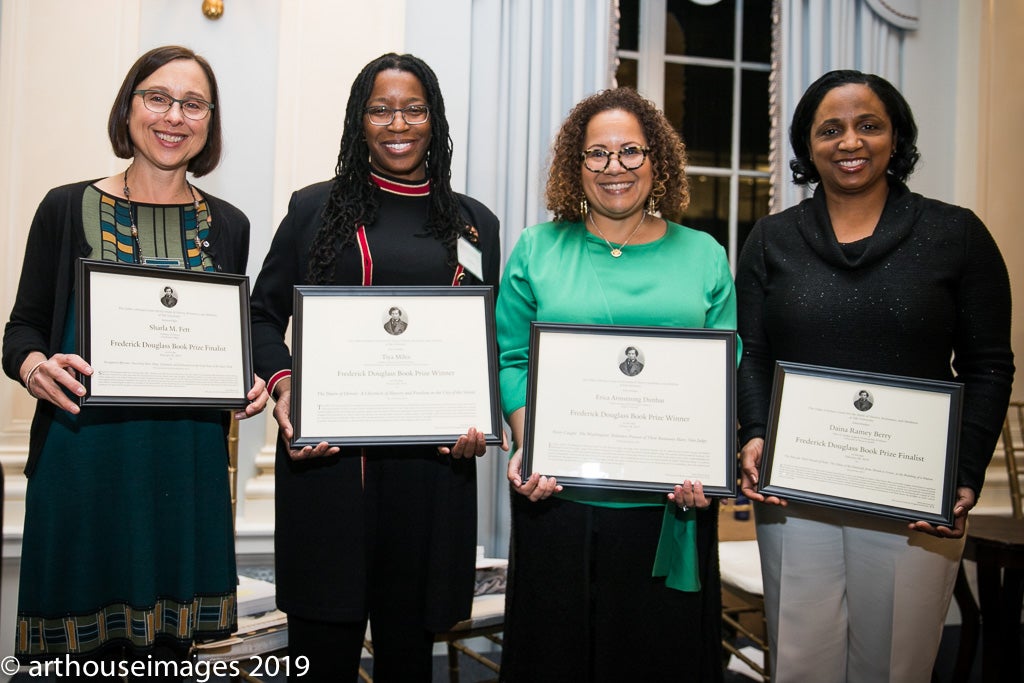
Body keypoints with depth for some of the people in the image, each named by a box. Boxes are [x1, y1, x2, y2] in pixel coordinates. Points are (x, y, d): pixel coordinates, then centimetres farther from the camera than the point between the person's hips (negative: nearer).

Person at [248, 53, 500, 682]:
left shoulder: (474, 223, 11)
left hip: (433, 456, 2)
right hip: (325, 452, -1)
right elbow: (265, 314, 7)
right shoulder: (315, 208, 7)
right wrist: (282, 387, -11)